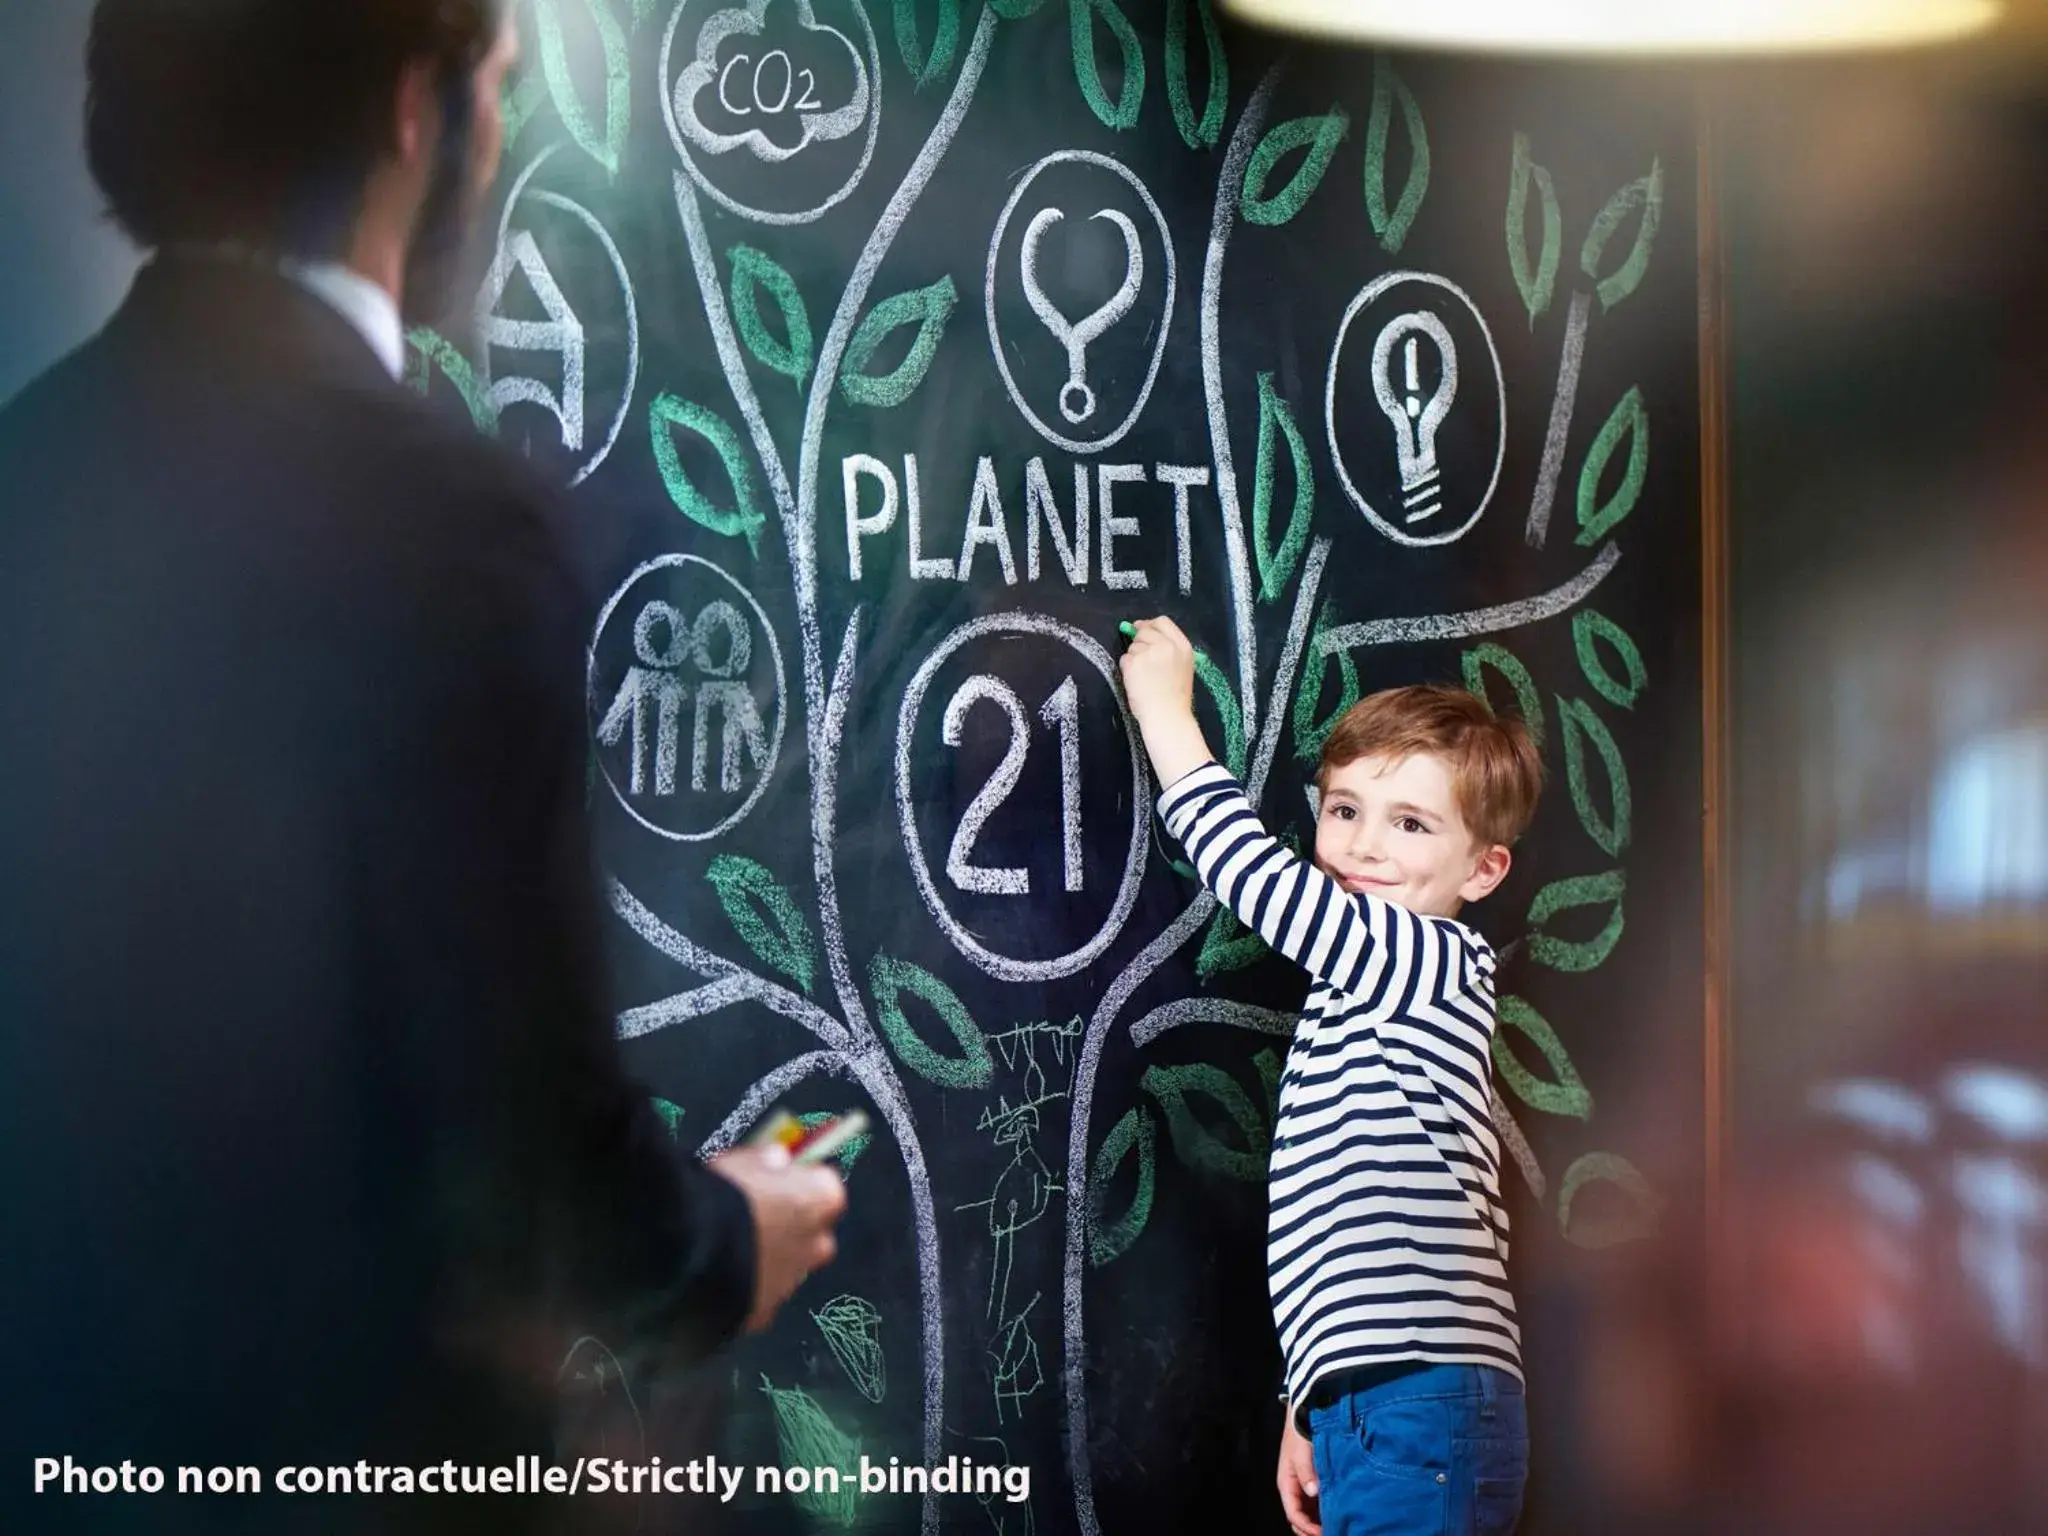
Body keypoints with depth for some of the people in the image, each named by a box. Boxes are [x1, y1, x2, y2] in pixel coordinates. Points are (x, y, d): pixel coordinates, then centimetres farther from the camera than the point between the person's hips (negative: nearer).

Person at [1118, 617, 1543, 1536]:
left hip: (1421, 1412, -9)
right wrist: (1314, 1409, 21)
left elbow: (1255, 875, -12)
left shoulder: (1436, 961, -6)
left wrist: (1164, 710, 0)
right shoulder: (1364, 989, 21)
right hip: (1375, 1412, 9)